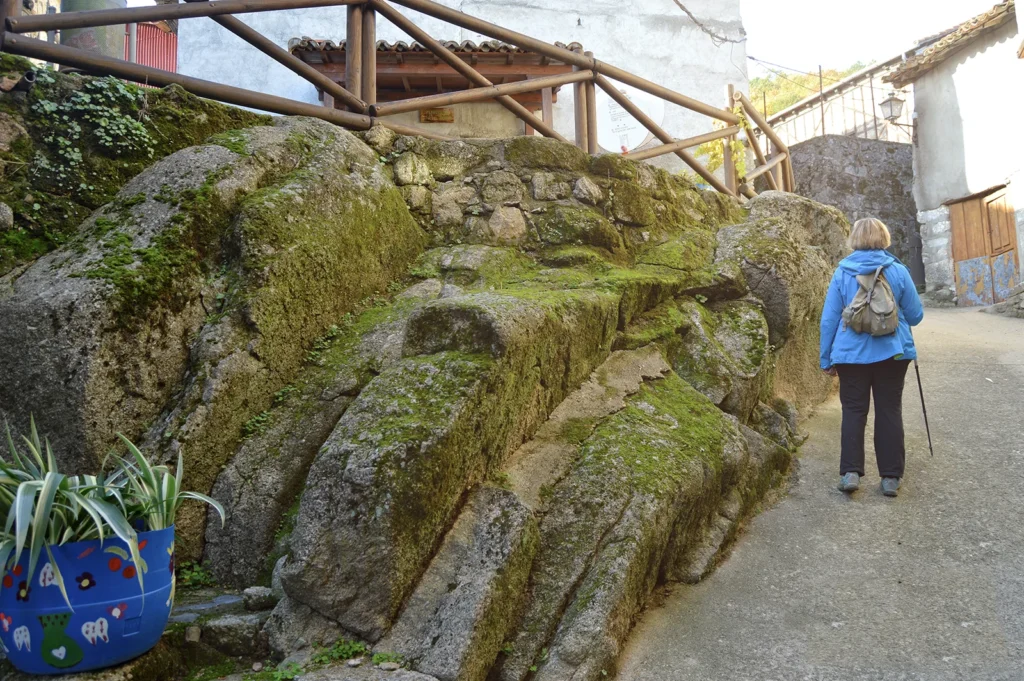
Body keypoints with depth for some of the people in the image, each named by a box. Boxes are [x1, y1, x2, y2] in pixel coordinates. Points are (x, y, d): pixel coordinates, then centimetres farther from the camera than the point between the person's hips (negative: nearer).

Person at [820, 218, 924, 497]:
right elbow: (916, 316, 5)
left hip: (851, 353, 0)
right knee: (889, 411, 7)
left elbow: (829, 319, -1)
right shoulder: (898, 271, -1)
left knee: (853, 411, 7)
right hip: (891, 352, 0)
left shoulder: (842, 273, -2)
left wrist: (826, 358, 7)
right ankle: (891, 477, 11)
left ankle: (850, 472, -1)